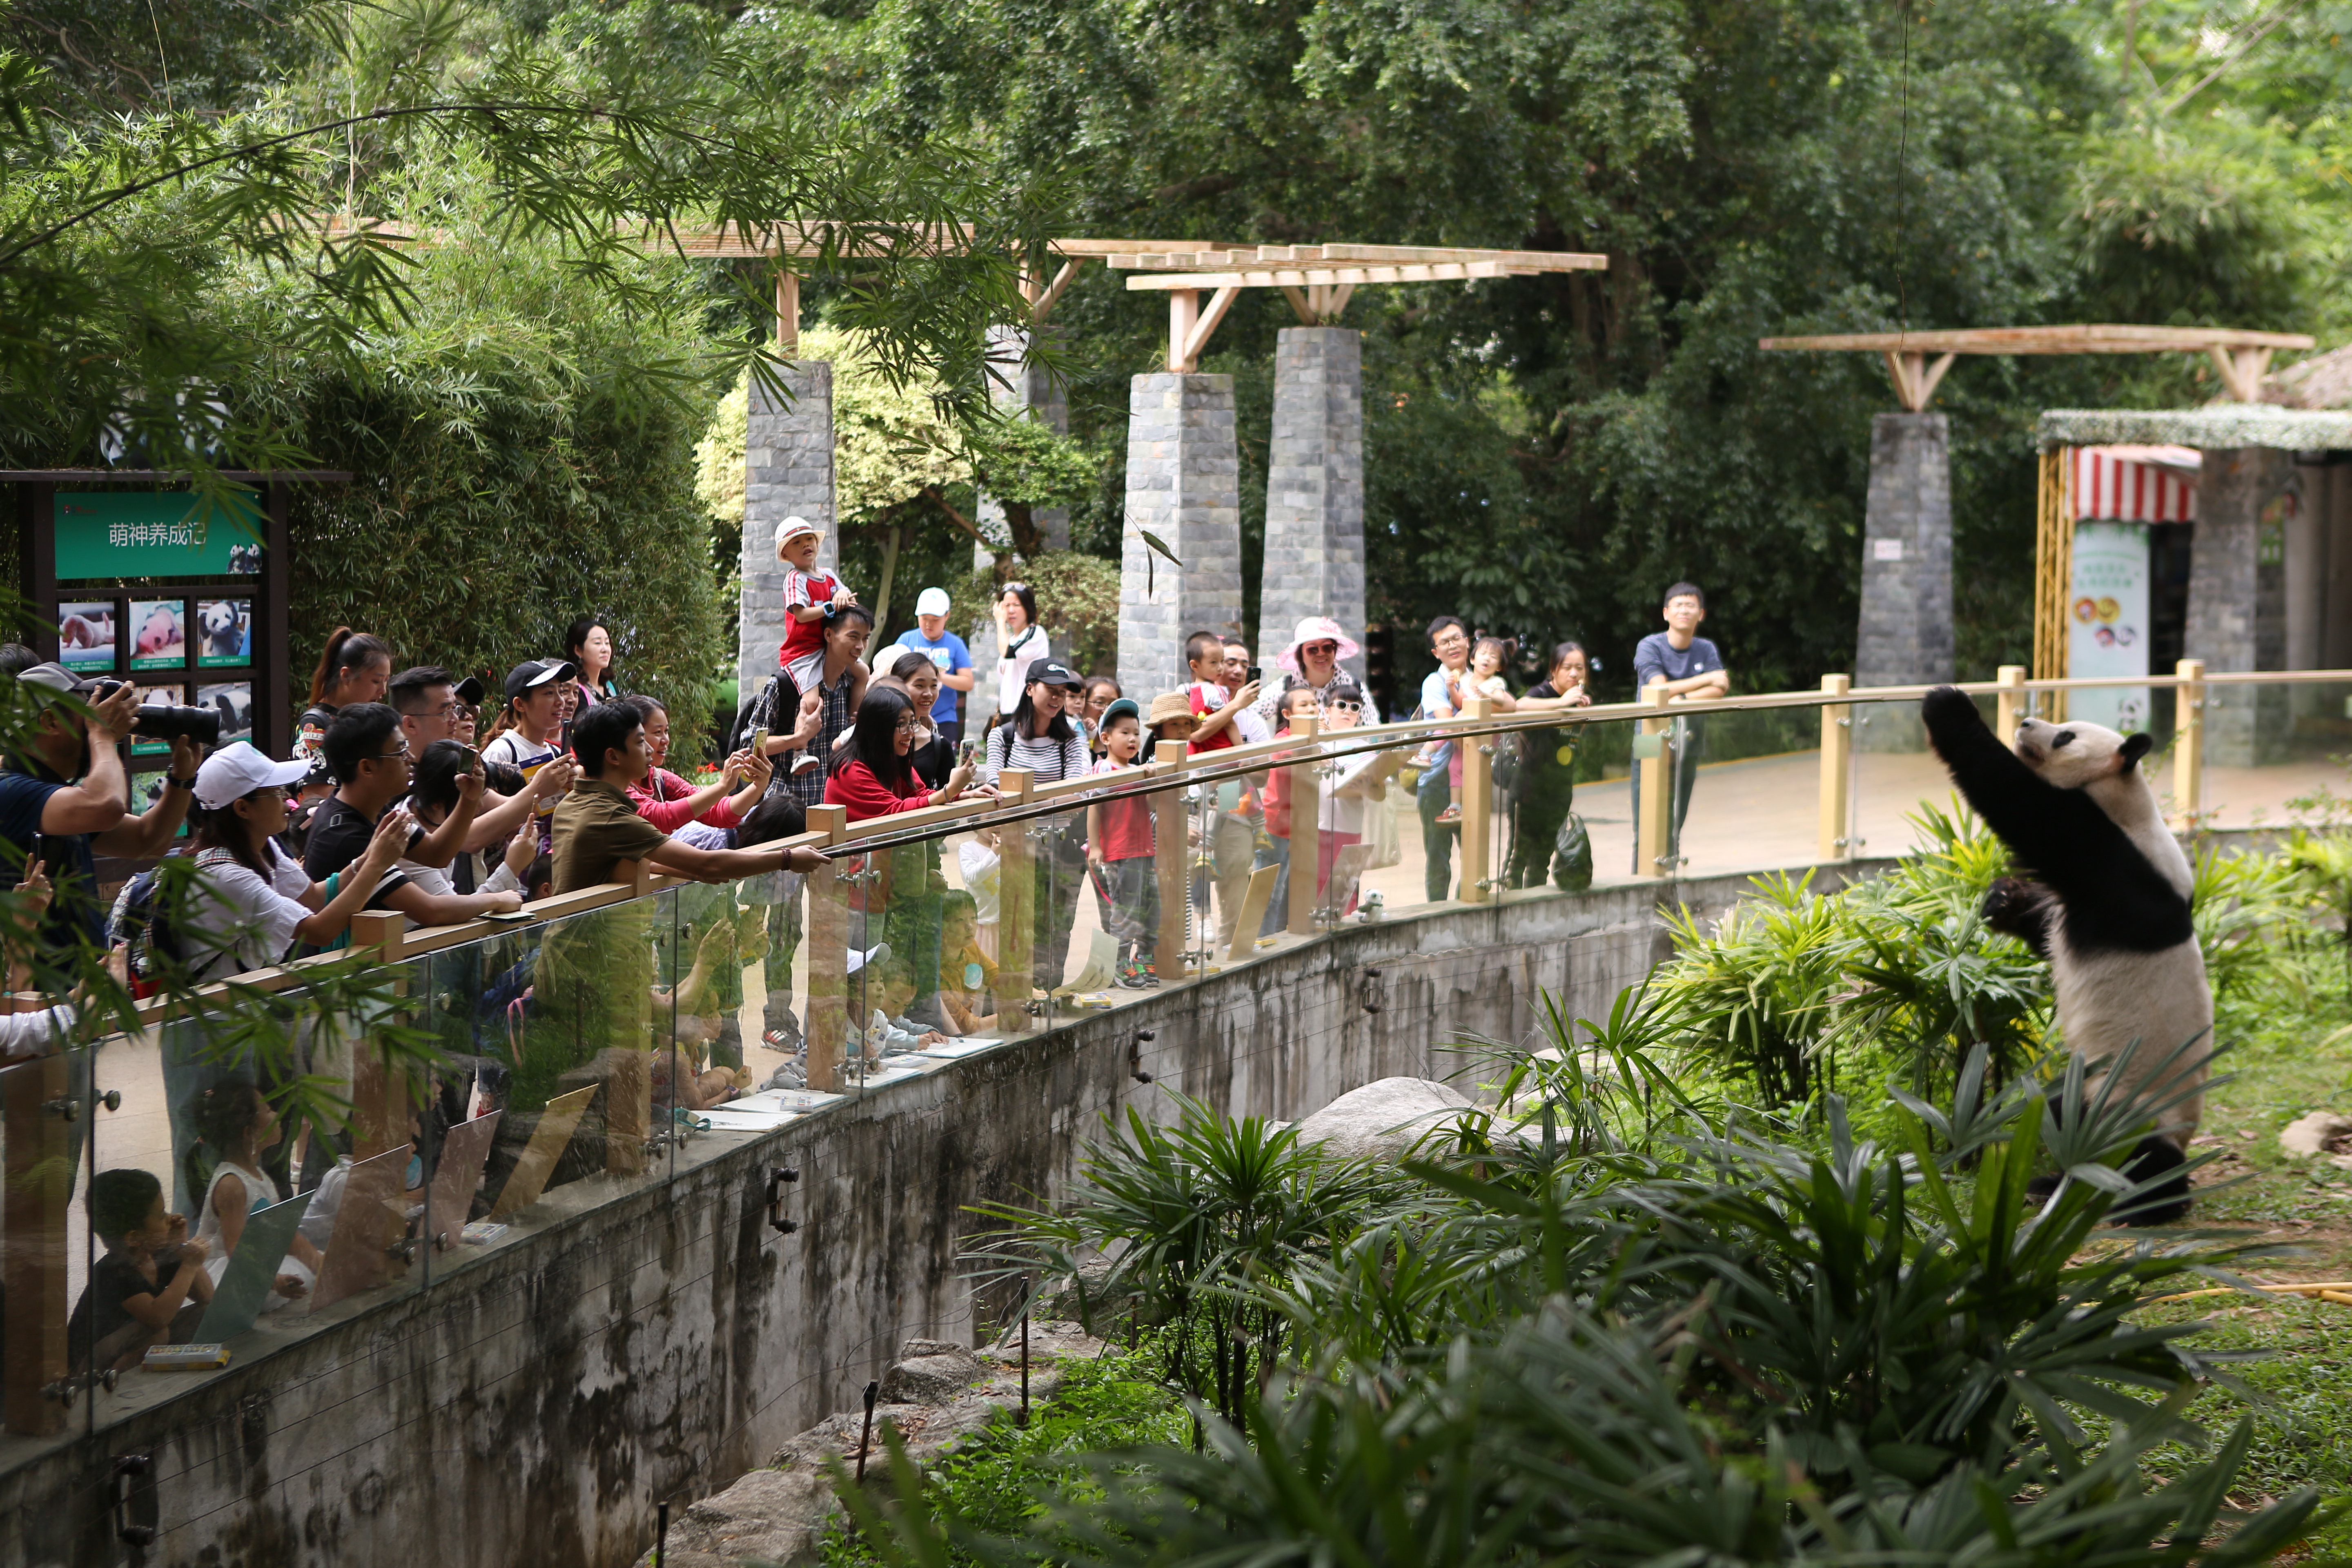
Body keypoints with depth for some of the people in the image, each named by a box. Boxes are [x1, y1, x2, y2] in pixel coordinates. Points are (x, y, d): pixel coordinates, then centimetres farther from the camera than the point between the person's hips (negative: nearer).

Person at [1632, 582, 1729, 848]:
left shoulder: (1706, 650, 7)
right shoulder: (1650, 647, -6)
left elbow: (1719, 690, -7)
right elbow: (1660, 688, -18)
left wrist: (1682, 698, -23)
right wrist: (1707, 680, -10)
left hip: (1687, 743, 4)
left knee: (1674, 829, 7)